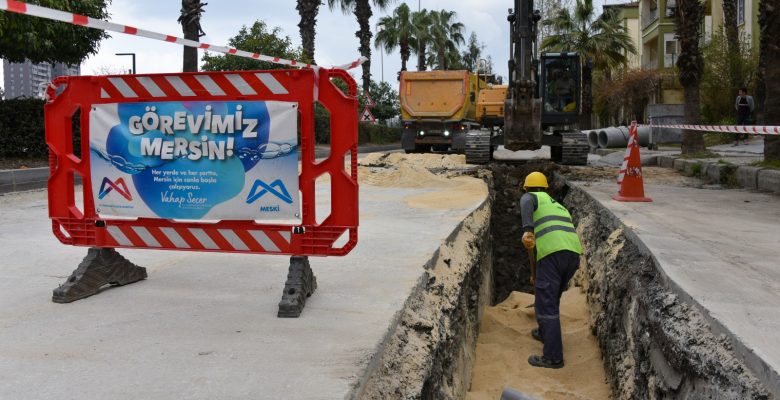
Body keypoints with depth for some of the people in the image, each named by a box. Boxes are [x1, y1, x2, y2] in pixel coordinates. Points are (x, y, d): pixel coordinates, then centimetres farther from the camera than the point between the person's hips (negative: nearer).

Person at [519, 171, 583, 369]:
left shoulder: (529, 197, 16)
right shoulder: (557, 205, 36)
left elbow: (526, 206, -12)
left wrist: (527, 230, -29)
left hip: (552, 253, -7)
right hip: (574, 253, 7)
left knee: (546, 304, -2)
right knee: (552, 296, 28)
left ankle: (553, 356, -2)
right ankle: (545, 332, 45)